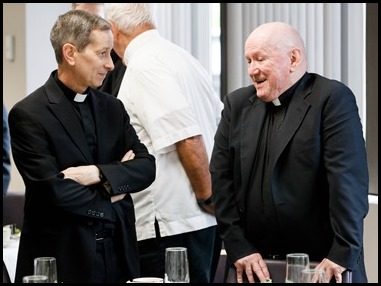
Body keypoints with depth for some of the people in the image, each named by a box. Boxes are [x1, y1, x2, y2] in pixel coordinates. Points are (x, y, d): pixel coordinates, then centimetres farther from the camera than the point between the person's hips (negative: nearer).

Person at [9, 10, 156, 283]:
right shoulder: (28, 114, -10)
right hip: (61, 258, -5)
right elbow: (54, 192, -18)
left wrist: (99, 173, -14)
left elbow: (147, 166, 3)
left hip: (117, 252, 5)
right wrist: (111, 192, -4)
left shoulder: (112, 107, 10)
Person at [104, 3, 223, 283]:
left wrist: (207, 197, -9)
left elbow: (188, 139, -21)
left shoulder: (144, 66, -13)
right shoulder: (180, 56, 12)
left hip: (172, 225, -9)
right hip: (203, 219, 9)